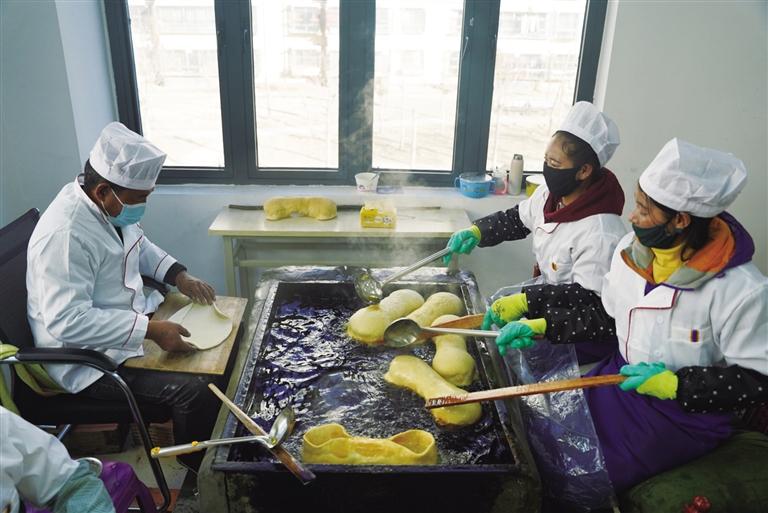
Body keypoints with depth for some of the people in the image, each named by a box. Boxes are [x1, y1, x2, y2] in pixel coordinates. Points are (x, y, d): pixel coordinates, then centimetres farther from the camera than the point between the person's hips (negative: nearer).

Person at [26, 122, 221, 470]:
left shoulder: (110, 205, -2)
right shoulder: (65, 235, -30)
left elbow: (138, 245, 17)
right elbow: (67, 322, -33)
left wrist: (178, 275, 2)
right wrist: (149, 330, -33)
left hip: (126, 318, 10)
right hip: (90, 360, -9)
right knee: (195, 390, -23)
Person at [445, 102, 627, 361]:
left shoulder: (600, 233, -29)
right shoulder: (550, 195, -4)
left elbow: (589, 298, -26)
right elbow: (516, 219, 12)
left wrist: (526, 301, -30)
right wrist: (476, 232, -3)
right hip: (549, 300, 8)